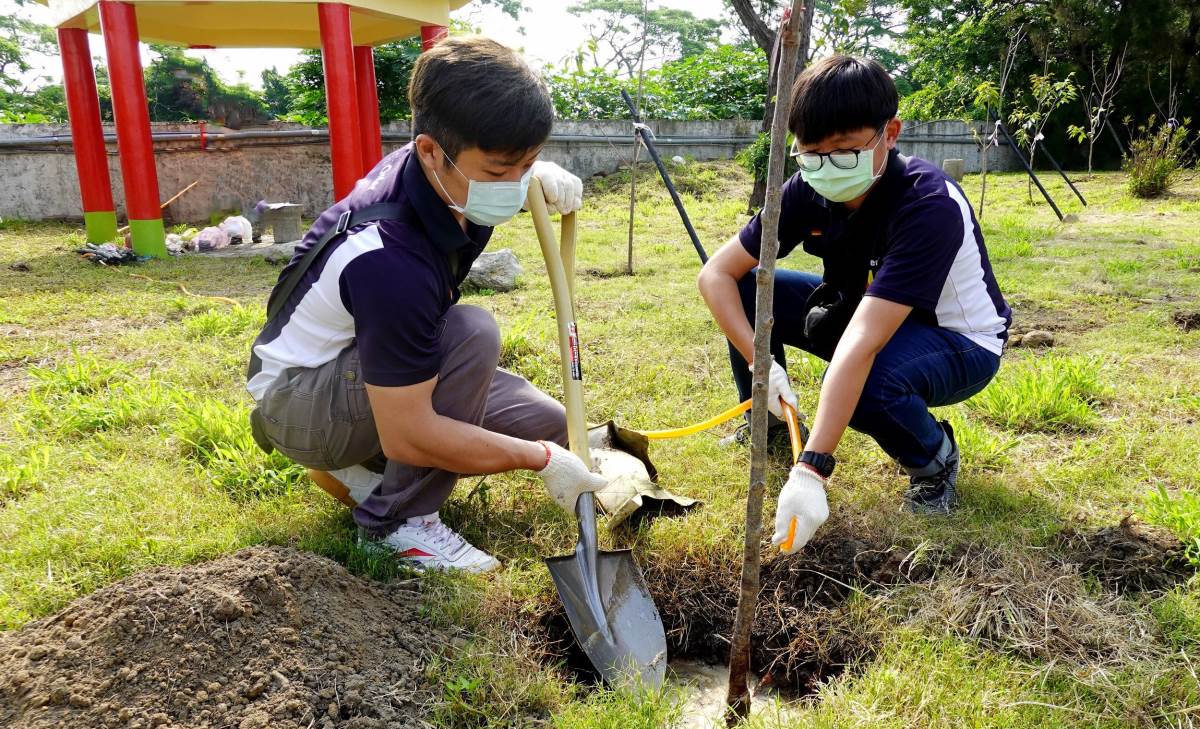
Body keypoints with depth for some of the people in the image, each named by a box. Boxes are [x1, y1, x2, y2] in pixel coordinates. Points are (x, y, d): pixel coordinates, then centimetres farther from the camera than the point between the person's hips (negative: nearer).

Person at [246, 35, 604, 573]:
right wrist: (542, 461, -25)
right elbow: (409, 436, -33)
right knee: (472, 334, -33)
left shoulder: (442, 169, -14)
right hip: (297, 397, -8)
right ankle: (397, 518, -15)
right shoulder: (391, 262, -38)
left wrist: (541, 175, -10)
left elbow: (510, 164, 14)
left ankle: (362, 463, 10)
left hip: (375, 383, 8)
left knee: (549, 424, -2)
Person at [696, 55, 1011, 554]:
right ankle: (771, 426, 13)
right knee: (746, 291, -11)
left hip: (959, 341, -6)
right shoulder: (808, 192, -16)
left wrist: (811, 471, -49)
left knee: (868, 382, -39)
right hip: (864, 312, 6)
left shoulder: (929, 206, -34)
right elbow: (716, 273, -15)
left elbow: (862, 343, -45)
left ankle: (934, 460, -3)